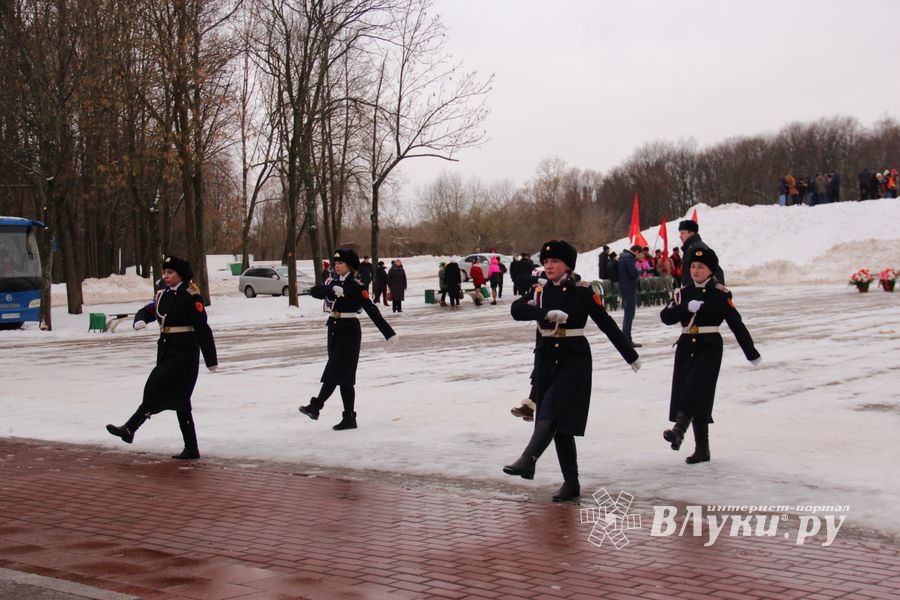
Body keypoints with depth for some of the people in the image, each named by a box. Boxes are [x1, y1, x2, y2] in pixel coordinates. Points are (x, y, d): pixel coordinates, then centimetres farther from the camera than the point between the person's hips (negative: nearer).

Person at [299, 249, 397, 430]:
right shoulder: (333, 283, 11)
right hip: (334, 331, 7)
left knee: (335, 372, -12)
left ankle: (315, 406, -17)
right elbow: (314, 291, -5)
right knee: (344, 377, 8)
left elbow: (372, 311, -14)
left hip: (349, 332, -7)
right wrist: (332, 289, -23)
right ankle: (349, 418, 12)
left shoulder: (356, 287, -9)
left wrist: (389, 333, -17)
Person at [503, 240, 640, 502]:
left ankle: (528, 460, -28)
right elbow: (516, 310, -12)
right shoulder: (539, 290, 5)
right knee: (560, 423, 5)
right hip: (546, 359, 4)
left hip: (574, 360, -4)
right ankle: (571, 483, 11)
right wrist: (547, 313, -27)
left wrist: (631, 355, 4)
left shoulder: (583, 292, -4)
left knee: (552, 411, -21)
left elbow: (607, 324, 0)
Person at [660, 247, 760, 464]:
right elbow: (666, 316, -3)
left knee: (695, 390, -22)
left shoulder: (720, 293, -2)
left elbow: (736, 323, -3)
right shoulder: (684, 292, 11)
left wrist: (751, 353, -1)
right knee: (685, 393, 3)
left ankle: (679, 430, -41)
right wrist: (687, 307, -20)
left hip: (709, 347, -5)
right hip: (686, 346, 5)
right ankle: (702, 449, 10)